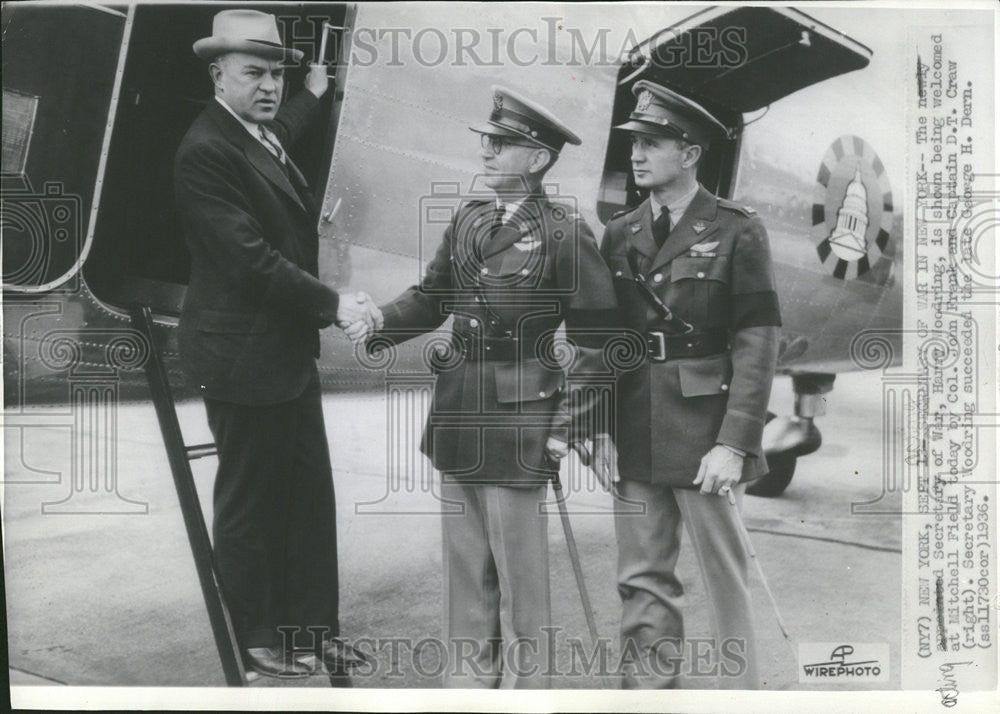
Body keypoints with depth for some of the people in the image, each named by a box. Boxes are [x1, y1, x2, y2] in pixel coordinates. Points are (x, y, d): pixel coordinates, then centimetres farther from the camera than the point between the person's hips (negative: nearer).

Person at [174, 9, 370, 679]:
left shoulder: (266, 133, 12)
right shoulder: (205, 151, -18)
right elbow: (251, 258, -24)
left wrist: (313, 95, 48)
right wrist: (331, 303, -21)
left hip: (289, 348, 9)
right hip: (243, 355, -9)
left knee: (309, 493, 14)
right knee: (249, 502, 5)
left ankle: (311, 623, 28)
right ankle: (254, 637, 22)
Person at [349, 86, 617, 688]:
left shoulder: (565, 231, -11)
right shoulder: (468, 219, 8)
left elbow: (594, 337, -9)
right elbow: (432, 295, 12)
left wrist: (569, 425, -11)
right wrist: (377, 326, -6)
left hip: (519, 415, -6)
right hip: (459, 409, 7)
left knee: (519, 575, 6)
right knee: (466, 568, 17)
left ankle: (524, 687, 23)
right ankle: (469, 681, 33)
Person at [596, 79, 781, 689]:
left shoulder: (738, 230, -4)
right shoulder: (619, 234, 10)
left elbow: (759, 341, -8)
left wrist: (733, 443, -15)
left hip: (705, 436, -4)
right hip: (634, 439, 4)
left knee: (726, 580, 7)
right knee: (643, 582, 10)